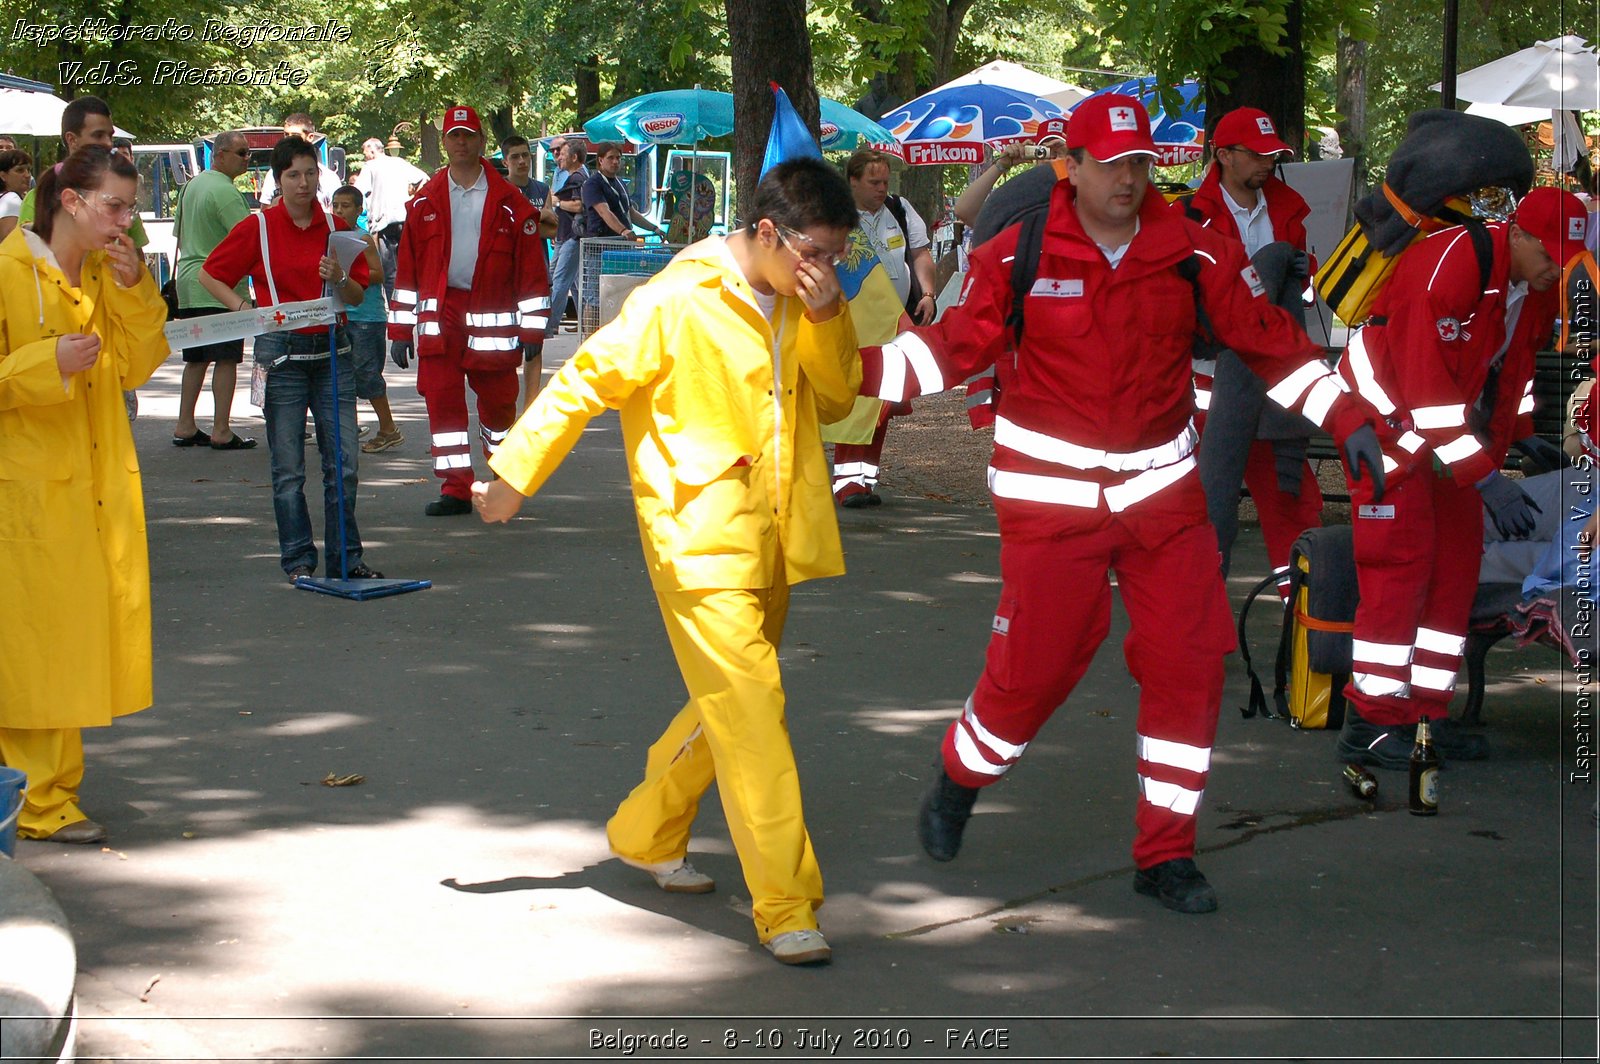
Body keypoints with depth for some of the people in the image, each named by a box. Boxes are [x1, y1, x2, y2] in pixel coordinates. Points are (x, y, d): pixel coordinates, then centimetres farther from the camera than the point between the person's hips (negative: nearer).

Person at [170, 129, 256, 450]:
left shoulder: (192, 185, 15)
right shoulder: (224, 191, -15)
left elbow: (179, 233, 24)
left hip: (189, 282, 9)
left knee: (196, 358, 14)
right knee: (226, 358, -5)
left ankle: (184, 426, 15)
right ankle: (221, 431, -6)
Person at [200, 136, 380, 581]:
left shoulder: (336, 227, 7)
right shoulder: (258, 228, 0)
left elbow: (359, 295, 9)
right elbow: (209, 275, 6)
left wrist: (339, 279, -12)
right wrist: (245, 308, -8)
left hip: (331, 350, 2)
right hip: (282, 354, -2)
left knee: (343, 462, 2)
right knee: (288, 469, 2)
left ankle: (346, 558, 11)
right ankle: (298, 559, 11)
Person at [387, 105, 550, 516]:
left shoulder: (510, 203, 2)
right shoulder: (425, 202, 8)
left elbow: (531, 269, 2)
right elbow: (407, 268, 8)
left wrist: (532, 329, -2)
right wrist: (400, 330, 4)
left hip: (492, 320, -1)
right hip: (439, 317, 2)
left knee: (497, 402, 7)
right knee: (442, 401, -4)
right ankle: (456, 489, 2)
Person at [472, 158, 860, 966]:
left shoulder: (799, 306, 7)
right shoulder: (677, 304, -14)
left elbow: (836, 399, 8)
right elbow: (583, 383, -8)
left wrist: (825, 317, -8)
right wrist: (513, 475, -4)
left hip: (771, 542, 8)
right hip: (699, 540, -8)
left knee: (729, 705, 17)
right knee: (749, 708, -12)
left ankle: (645, 834, 38)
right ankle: (786, 908, -11)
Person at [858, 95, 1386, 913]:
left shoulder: (1192, 254, 1)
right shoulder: (1017, 259, -6)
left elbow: (1267, 339, 8)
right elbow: (954, 348, -7)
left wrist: (1343, 415, 3)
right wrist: (850, 367, -19)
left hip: (1162, 488, 3)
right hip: (1050, 496, -3)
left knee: (1189, 661, -3)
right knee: (1034, 664, -3)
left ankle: (1165, 853, 11)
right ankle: (959, 781, 29)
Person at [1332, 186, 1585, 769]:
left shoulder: (1537, 285, -1)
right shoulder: (1448, 266, -29)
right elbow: (1427, 385, -31)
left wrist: (1520, 434, 7)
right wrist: (1486, 479, -32)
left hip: (1456, 422, 9)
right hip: (1388, 410, -9)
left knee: (1457, 562, 6)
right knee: (1401, 561, -12)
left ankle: (1426, 711, 13)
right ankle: (1371, 721, -7)